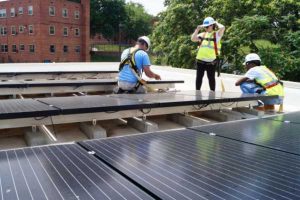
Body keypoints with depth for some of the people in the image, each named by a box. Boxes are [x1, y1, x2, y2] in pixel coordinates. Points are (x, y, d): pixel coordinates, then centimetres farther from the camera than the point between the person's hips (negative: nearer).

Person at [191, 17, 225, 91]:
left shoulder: (216, 34, 2)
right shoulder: (202, 34, 14)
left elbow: (222, 28, -16)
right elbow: (193, 39, 4)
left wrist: (216, 23, 2)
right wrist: (197, 29, 4)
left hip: (211, 61, -4)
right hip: (200, 60, 4)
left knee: (211, 77, 7)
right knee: (199, 77, 10)